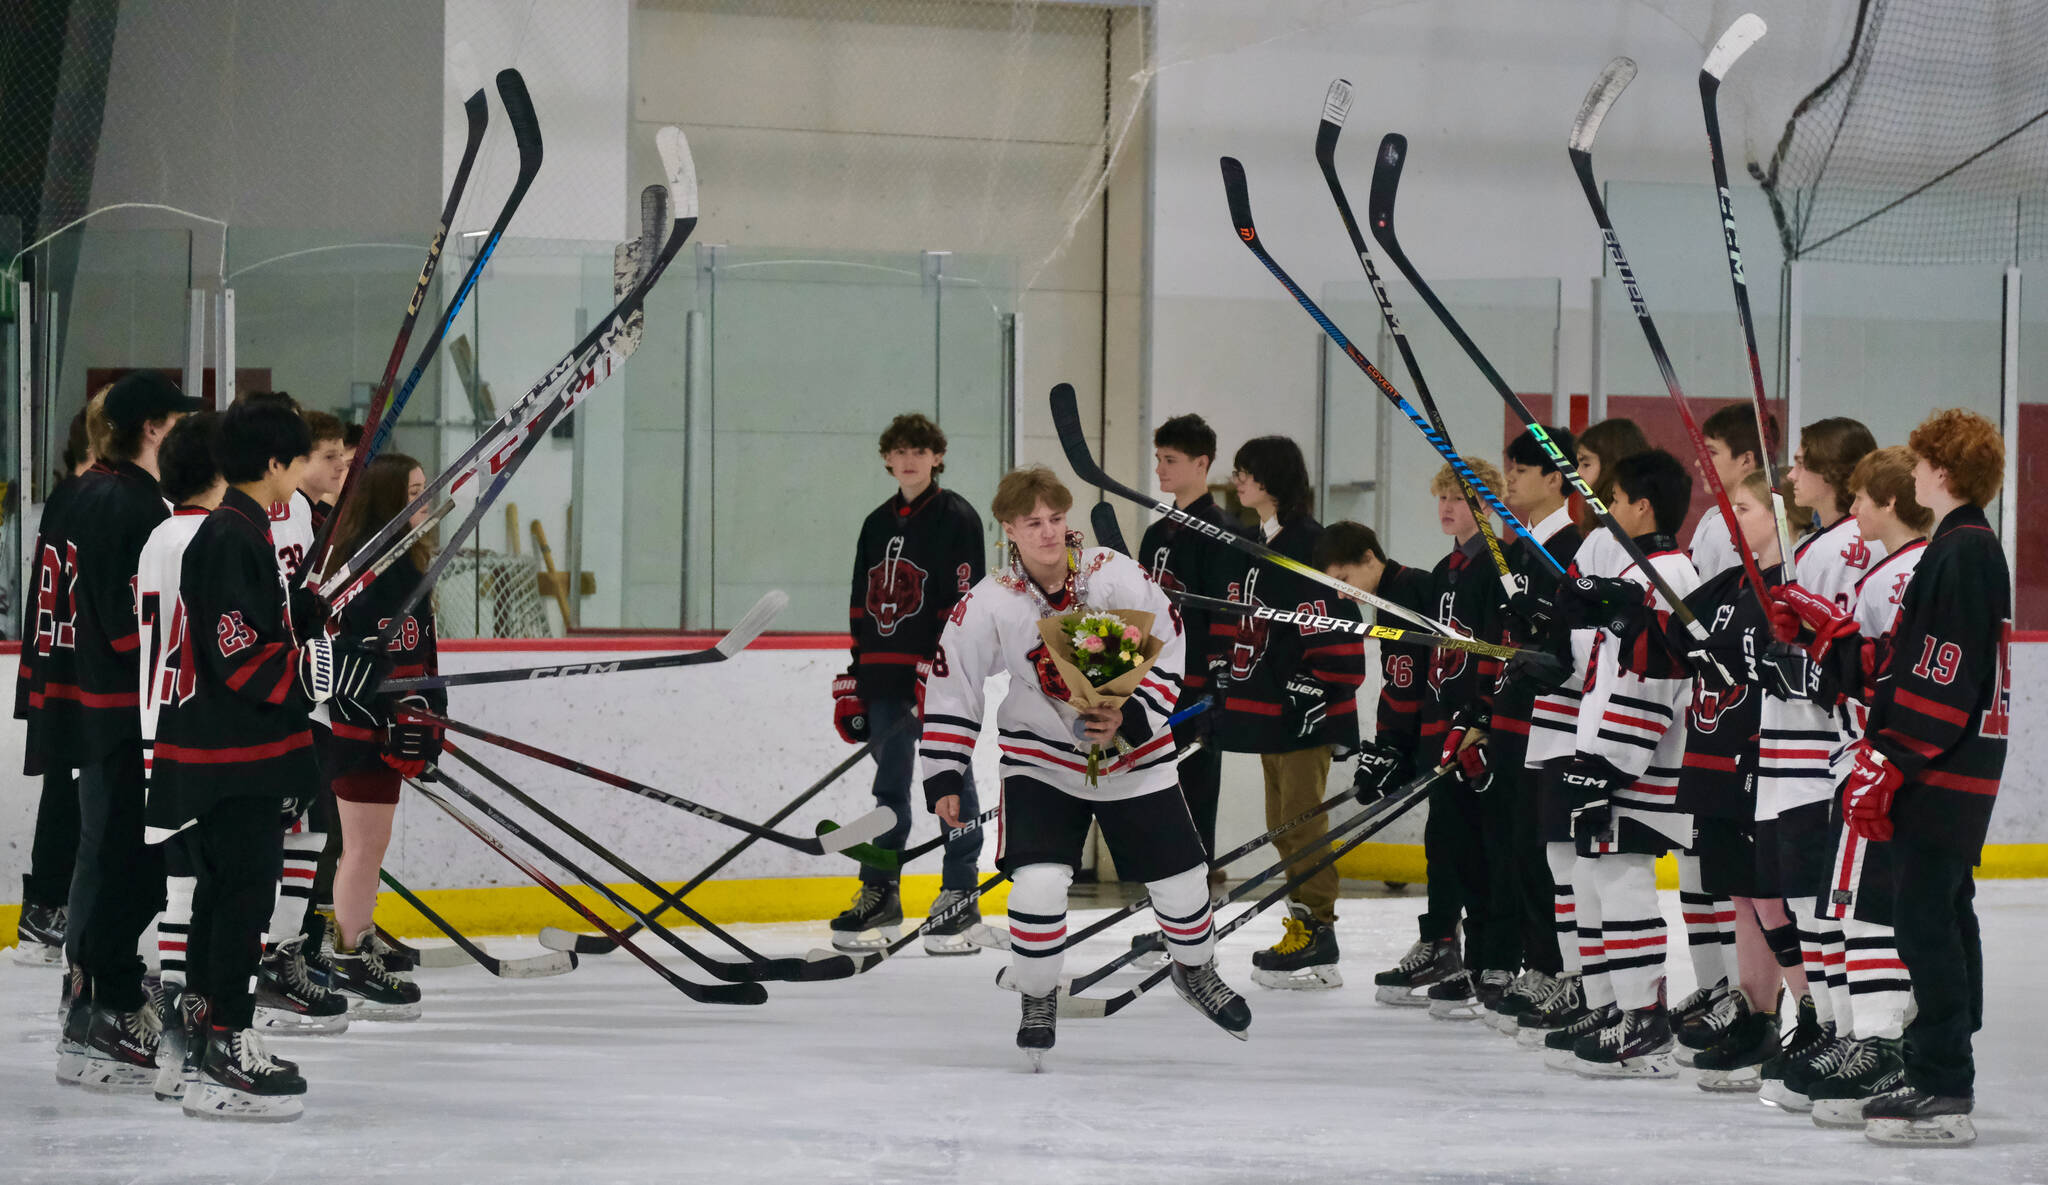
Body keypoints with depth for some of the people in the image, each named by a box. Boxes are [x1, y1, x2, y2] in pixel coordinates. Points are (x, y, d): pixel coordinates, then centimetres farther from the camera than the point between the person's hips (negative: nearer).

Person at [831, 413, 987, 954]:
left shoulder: (956, 518, -4)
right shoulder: (877, 524, 17)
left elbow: (966, 603, -11)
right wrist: (854, 678, 16)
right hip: (885, 675, 7)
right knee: (889, 785, 10)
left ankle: (960, 899, 1)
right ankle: (879, 896, 16)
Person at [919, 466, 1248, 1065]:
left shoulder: (1117, 577, -17)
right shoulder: (988, 605, -16)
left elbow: (1169, 656, -9)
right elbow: (951, 689, -8)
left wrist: (1131, 719, -22)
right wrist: (944, 779, -11)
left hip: (1135, 755, 1)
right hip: (1042, 759, -1)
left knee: (1180, 877, 6)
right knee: (1038, 882, -18)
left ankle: (1195, 969, 38)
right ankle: (1037, 1000, 7)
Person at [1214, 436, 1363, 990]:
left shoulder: (1309, 543, -14)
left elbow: (1330, 626, -18)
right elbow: (1230, 626, 22)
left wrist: (1312, 687, -20)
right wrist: (1225, 679, 19)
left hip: (1305, 711, -10)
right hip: (1265, 705, 10)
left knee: (1301, 820, -8)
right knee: (1283, 823, 12)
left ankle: (1316, 933, -4)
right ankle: (1304, 922, 18)